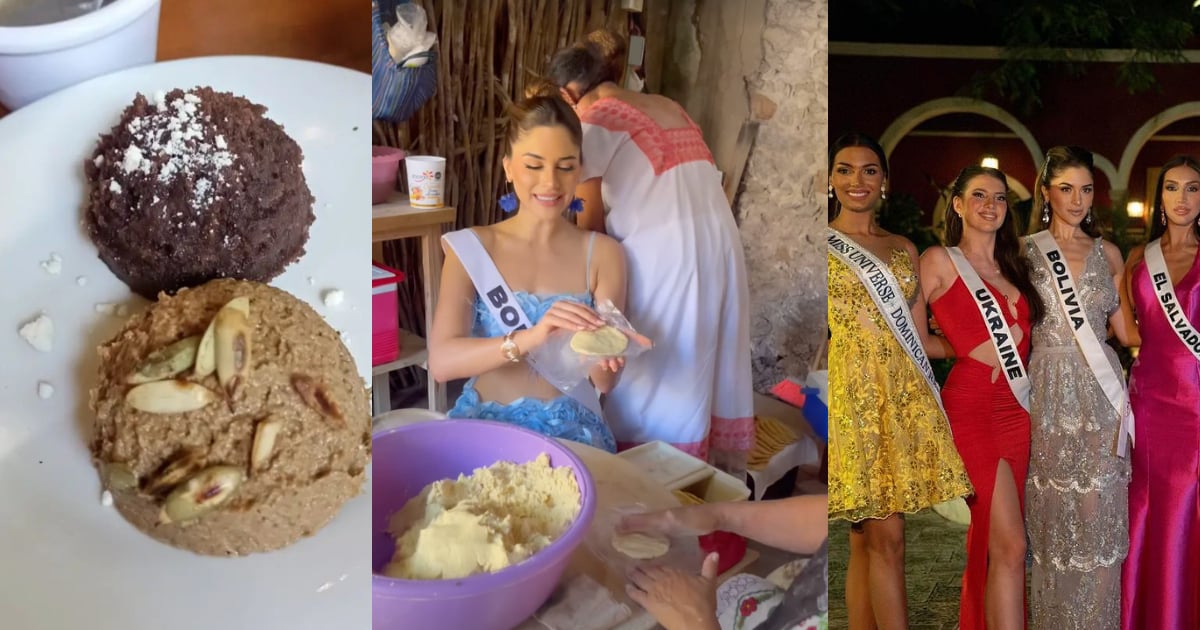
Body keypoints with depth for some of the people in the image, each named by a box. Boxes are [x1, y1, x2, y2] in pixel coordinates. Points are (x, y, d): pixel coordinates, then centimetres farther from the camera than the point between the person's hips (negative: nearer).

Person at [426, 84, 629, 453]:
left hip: (571, 429, 0)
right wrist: (530, 338, -30)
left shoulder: (603, 253, 2)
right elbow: (441, 361, -13)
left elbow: (604, 382, -3)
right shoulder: (469, 248, 1)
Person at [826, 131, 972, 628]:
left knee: (866, 541, 6)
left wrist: (929, 402, 9)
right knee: (885, 539, -7)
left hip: (903, 396, 4)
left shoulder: (903, 249, 17)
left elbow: (919, 337, 16)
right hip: (850, 392, -4)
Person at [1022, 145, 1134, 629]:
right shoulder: (1024, 250, 3)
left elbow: (1124, 329, 12)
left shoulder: (1108, 254, 10)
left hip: (1099, 395, 2)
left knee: (1098, 513, 4)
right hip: (1048, 393, -2)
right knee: (1052, 515, 4)